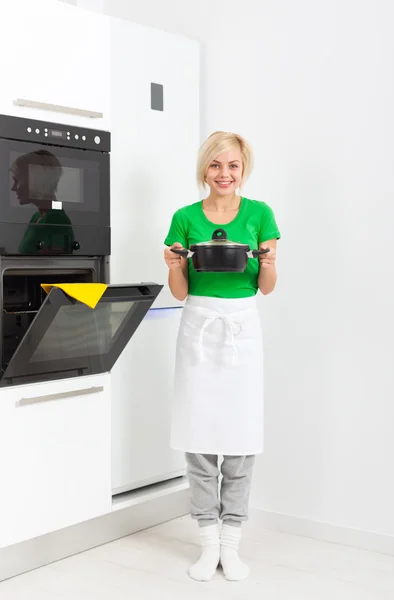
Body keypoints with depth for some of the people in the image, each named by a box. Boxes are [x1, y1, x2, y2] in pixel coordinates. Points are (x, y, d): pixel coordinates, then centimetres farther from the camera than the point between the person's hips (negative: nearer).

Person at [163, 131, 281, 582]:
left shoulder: (259, 214, 4)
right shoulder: (185, 218, 4)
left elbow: (267, 288, 4)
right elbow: (180, 292, 5)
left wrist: (269, 262, -17)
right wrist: (173, 266, -15)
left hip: (242, 329, 0)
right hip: (199, 328, 0)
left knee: (240, 439, 2)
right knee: (200, 438, 1)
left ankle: (231, 543, 16)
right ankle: (208, 542, 15)